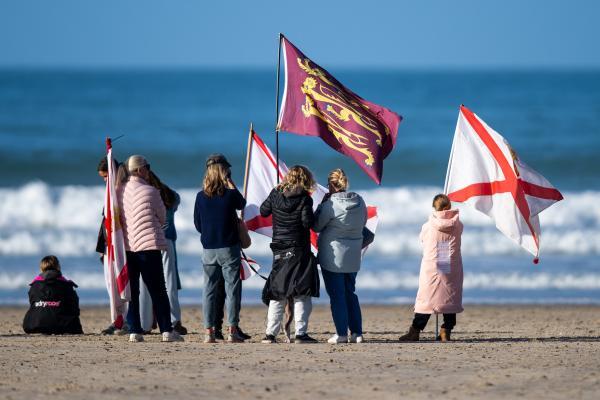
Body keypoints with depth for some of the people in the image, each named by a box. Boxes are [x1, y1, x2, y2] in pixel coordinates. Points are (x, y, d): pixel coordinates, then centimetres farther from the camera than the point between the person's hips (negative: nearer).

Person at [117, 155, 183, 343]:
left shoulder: (119, 191, 5)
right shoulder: (150, 191, -8)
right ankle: (167, 330, -3)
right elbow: (162, 218, 3)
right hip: (148, 244, -4)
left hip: (126, 246, 4)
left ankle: (135, 331, 4)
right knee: (158, 290, 1)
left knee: (131, 291, 9)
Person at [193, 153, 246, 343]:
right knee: (232, 288, 3)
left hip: (208, 249, 3)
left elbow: (197, 224, 6)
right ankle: (232, 330, 0)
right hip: (229, 248, -3)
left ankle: (209, 331, 4)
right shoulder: (230, 194, -9)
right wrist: (230, 184, 14)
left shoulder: (201, 196, -1)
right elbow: (242, 204, 14)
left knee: (210, 289, 6)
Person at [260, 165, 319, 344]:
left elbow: (263, 211, 14)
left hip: (279, 251, 4)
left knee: (277, 294, 9)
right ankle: (300, 333, -6)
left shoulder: (276, 194, 1)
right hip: (299, 252, -4)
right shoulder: (304, 198, -10)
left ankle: (271, 333, 7)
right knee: (302, 295, -1)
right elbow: (308, 222, -18)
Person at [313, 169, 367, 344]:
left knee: (336, 295, 1)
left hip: (332, 256, -6)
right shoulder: (359, 201, 0)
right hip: (353, 257, 6)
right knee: (350, 293, 16)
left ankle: (341, 334, 0)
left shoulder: (330, 204, -19)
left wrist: (322, 203, -4)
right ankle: (357, 333, 12)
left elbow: (317, 226, -9)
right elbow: (363, 222, 14)